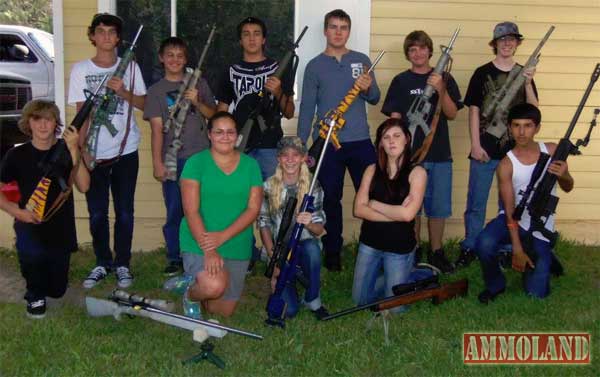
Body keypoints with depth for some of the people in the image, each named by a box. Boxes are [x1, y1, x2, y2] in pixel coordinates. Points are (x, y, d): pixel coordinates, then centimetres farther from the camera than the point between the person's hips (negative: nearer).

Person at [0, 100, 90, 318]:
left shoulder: (65, 151, -4)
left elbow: (83, 186, -17)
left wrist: (74, 150, -26)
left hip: (61, 232, 2)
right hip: (31, 227, -1)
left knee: (57, 290, 8)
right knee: (32, 253, -35)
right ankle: (35, 295, -3)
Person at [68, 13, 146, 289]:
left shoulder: (130, 67, 3)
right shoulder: (81, 69, 1)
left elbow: (143, 104, 5)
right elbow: (82, 111, -1)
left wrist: (124, 92, -14)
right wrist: (81, 147, -10)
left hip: (126, 151, 0)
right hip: (94, 152, 0)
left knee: (124, 212, 6)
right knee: (97, 212, 6)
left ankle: (122, 264, 19)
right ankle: (102, 263, 22)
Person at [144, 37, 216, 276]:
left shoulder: (199, 84, 10)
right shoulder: (156, 91, 6)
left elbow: (213, 115, 11)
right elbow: (157, 129, 0)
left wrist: (197, 102, -9)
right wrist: (157, 163, -8)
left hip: (201, 155, 1)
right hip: (173, 159, -1)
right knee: (174, 210, 3)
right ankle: (175, 258, 15)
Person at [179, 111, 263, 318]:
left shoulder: (250, 165, 4)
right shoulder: (196, 162, -5)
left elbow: (253, 209, -3)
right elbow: (191, 211, -11)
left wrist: (222, 236, -17)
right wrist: (208, 250, -22)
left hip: (237, 246, 4)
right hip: (198, 243, -4)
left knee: (224, 312, 12)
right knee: (214, 285, -32)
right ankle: (190, 293, 4)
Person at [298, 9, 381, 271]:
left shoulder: (362, 61, 9)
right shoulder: (315, 66, 6)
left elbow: (375, 99, 7)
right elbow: (307, 108, 4)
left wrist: (368, 88, -16)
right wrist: (300, 145, 0)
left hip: (360, 141, 1)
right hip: (327, 143, -1)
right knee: (331, 199, 5)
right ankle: (332, 252, 16)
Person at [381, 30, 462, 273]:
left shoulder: (445, 79, 6)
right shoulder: (401, 81, 3)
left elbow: (452, 114, -1)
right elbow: (395, 118, 2)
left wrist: (440, 89, -16)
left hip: (440, 154, 1)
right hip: (410, 153, -1)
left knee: (438, 207, 5)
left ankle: (436, 252, 18)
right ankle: (414, 250, 20)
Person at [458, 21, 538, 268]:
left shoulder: (524, 73, 7)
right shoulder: (483, 73, -1)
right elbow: (474, 110, -3)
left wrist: (528, 84, -16)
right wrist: (475, 145, -9)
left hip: (514, 150, 3)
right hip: (485, 149, -2)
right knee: (476, 203, 2)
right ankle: (469, 248, 14)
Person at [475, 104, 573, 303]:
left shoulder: (552, 151, -6)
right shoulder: (506, 164, -14)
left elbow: (567, 188, 6)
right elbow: (509, 210, -16)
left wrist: (564, 176, -19)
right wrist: (517, 248, -25)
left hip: (541, 229, 1)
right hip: (514, 221, -1)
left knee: (536, 293, -5)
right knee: (484, 244, -35)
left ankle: (544, 259, 30)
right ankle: (495, 285, -3)